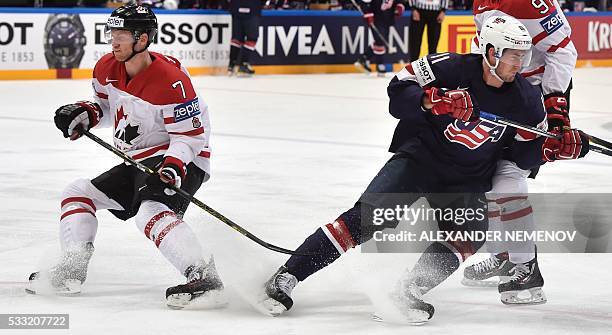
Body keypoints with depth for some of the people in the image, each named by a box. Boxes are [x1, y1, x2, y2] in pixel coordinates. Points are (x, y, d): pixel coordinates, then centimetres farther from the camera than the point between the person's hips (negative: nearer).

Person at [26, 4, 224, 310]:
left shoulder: (171, 80, -24)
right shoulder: (107, 69, 1)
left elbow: (190, 133, -21)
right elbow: (106, 106, 19)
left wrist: (172, 167, -36)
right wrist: (84, 113, -3)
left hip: (180, 161, -10)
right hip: (138, 161, 10)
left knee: (152, 212, -36)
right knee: (78, 193, 12)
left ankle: (203, 277, -44)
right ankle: (72, 270, 6)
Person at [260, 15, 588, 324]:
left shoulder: (525, 99, -4)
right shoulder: (451, 69, -17)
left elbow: (523, 153, 4)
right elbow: (398, 91, -19)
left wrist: (556, 147, -14)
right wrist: (434, 100, -36)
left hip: (467, 180, 4)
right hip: (418, 156, -4)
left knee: (469, 234, -24)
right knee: (366, 217, -18)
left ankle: (409, 293, -16)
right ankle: (285, 278, -14)